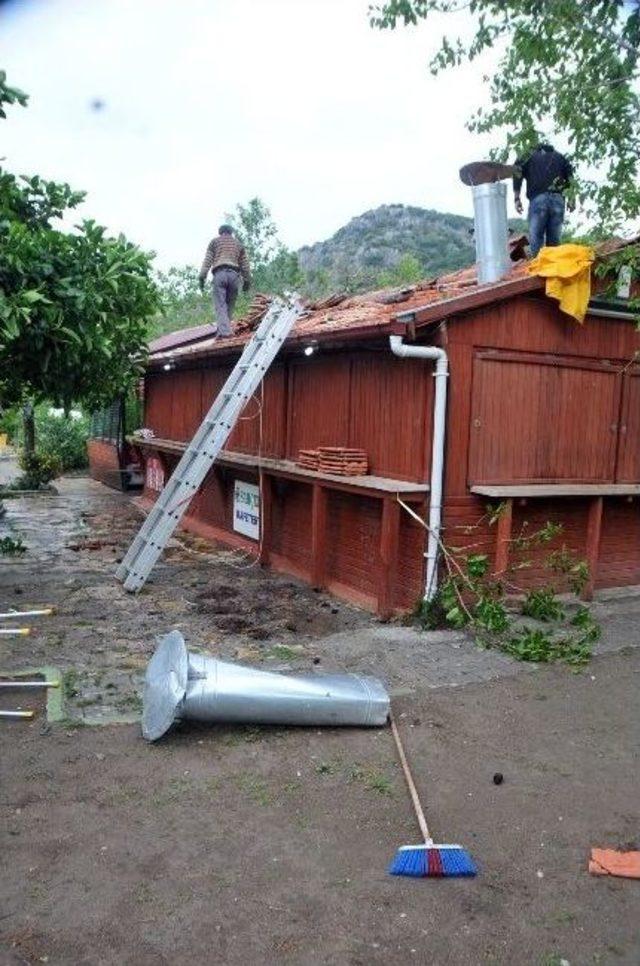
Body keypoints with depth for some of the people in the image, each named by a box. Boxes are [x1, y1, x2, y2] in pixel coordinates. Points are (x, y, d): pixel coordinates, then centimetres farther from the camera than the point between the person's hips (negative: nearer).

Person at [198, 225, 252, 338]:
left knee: (220, 305, -9)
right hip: (234, 274, 2)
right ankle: (224, 330, 3)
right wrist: (247, 280, 21)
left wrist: (202, 277, 2)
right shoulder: (238, 243, 25)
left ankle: (224, 331, -25)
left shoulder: (214, 241, 18)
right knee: (229, 305, 8)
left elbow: (207, 260, 6)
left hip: (219, 274, -2)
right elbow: (245, 264, 18)